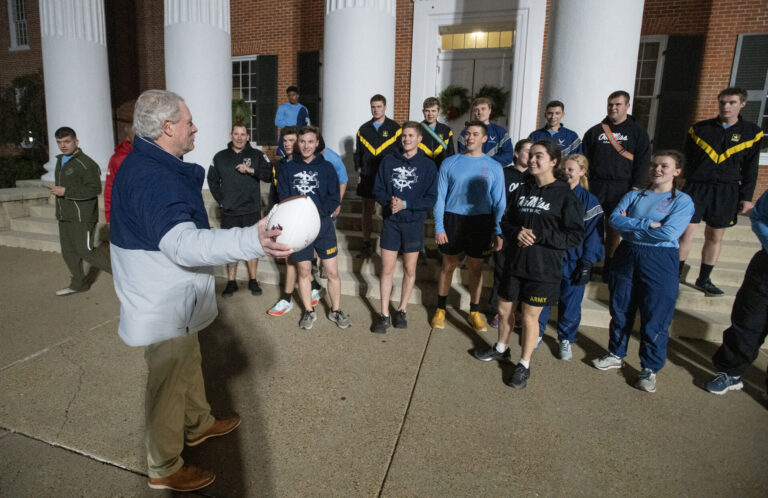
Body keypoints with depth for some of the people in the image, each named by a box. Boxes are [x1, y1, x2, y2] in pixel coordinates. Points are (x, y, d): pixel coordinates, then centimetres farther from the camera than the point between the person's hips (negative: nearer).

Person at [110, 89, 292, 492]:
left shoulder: (150, 166, 7)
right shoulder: (153, 179, -30)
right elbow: (184, 244, -45)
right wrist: (251, 241, -58)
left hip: (174, 297, 10)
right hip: (164, 307, -10)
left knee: (188, 364, 26)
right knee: (168, 384, 7)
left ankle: (199, 424, 48)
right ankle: (164, 470, 27)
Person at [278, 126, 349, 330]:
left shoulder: (326, 167, 4)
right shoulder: (288, 169, 5)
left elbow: (334, 198, -1)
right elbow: (283, 198, 2)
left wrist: (318, 211, -18)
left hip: (323, 225, 0)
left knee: (332, 272, 3)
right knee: (304, 271, 9)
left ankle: (336, 310, 22)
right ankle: (309, 311, 27)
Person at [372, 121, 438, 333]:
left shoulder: (428, 165, -2)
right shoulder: (389, 161, 2)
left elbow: (431, 199, -7)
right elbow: (378, 190, 2)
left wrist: (405, 204, -19)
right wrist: (389, 201, -18)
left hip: (414, 223, 0)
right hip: (390, 222, 1)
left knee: (409, 270, 10)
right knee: (387, 270, 2)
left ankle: (402, 310, 27)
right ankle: (384, 314, 13)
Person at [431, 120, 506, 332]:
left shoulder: (494, 167, 2)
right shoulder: (450, 163, 1)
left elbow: (499, 202, 4)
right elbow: (440, 197, 1)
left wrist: (498, 232, -3)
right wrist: (439, 227, -6)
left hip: (481, 222, 1)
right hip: (452, 219, 0)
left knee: (476, 267, 9)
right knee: (448, 265, 8)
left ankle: (474, 312, 25)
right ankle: (440, 309, 24)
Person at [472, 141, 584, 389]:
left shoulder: (565, 196, -9)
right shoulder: (522, 191, 7)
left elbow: (576, 236, -12)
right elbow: (506, 221, 12)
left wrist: (539, 235, -21)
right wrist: (516, 233, -11)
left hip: (543, 268, -5)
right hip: (514, 263, 5)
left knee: (530, 317, 7)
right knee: (504, 309, 17)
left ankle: (524, 364, 26)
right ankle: (501, 348, 42)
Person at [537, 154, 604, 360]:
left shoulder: (588, 200, -5)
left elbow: (593, 234, -5)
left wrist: (587, 264, -10)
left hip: (573, 261, -2)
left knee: (570, 302, 7)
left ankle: (565, 339, 27)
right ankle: (537, 333, 29)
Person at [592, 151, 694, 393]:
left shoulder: (683, 201, -3)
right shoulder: (634, 196, 9)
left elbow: (669, 233, -18)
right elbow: (614, 219, -7)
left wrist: (631, 225, -10)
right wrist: (648, 224, -16)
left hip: (660, 261, -4)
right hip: (626, 256, 4)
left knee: (655, 317, 1)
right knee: (620, 309, 12)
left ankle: (650, 369, 16)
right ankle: (616, 355, 30)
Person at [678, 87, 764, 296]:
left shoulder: (751, 132, 6)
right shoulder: (699, 129, 4)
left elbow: (750, 169, 8)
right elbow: (687, 161, 6)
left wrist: (747, 197, 4)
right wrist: (681, 187, 0)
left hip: (726, 192, 2)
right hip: (696, 188, -1)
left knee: (715, 237, 10)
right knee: (687, 233, -8)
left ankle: (704, 279, 22)